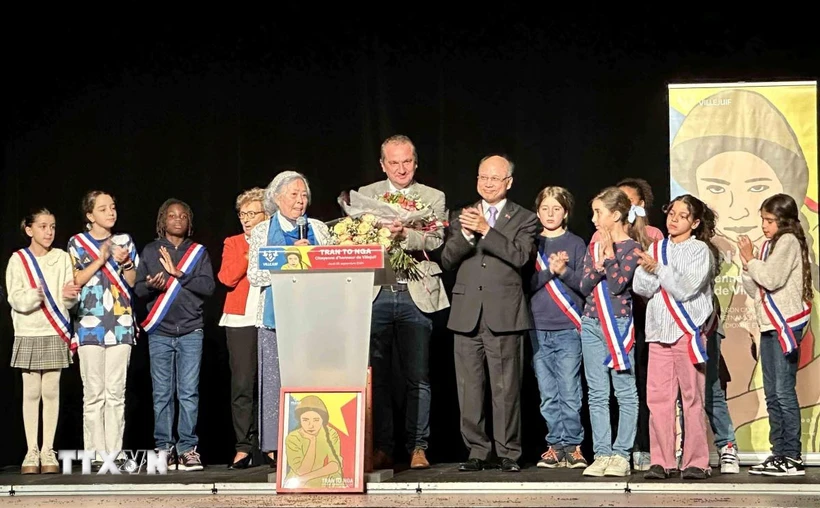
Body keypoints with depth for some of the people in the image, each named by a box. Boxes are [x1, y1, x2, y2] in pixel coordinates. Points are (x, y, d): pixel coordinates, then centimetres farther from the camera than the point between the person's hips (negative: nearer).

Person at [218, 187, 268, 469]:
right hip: (241, 320, 1)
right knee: (242, 384, -5)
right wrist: (251, 253, -5)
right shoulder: (233, 243, 14)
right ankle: (244, 447, -3)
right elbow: (227, 277, -2)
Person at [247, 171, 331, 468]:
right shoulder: (262, 232, 11)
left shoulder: (319, 229, 16)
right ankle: (276, 447, 0)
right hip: (276, 317, -1)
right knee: (275, 381, -4)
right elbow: (254, 275, 2)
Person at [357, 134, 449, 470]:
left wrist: (405, 234, -20)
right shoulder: (366, 196, 14)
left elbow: (436, 241, -3)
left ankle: (418, 447, 6)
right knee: (376, 377, 2)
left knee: (417, 377, -1)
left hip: (415, 295, -1)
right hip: (376, 292, 1)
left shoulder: (433, 198, 10)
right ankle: (381, 448, 9)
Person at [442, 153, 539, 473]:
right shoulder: (461, 216, 17)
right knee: (469, 387, 3)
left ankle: (508, 453, 4)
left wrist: (486, 230, -15)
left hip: (504, 313, -3)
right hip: (467, 313, 3)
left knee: (506, 388, -4)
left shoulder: (524, 219, 9)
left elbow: (520, 256, -8)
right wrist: (466, 234, -10)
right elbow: (447, 260, 7)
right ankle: (478, 451, 11)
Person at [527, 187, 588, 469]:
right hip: (538, 329, 2)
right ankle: (556, 445, 11)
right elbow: (525, 283, 2)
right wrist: (550, 270, -12)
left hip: (568, 329, -2)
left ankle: (572, 446, 2)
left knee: (570, 392, -5)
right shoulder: (531, 245, 10)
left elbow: (585, 284, 0)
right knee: (548, 395, 5)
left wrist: (564, 271, -15)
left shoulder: (575, 244, 6)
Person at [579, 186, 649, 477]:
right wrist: (598, 263, -10)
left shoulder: (632, 247, -3)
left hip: (619, 324, -5)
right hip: (591, 324, 6)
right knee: (597, 394, 4)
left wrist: (610, 251, -11)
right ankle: (602, 454, 7)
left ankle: (621, 455, 2)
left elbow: (617, 284, -12)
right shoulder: (593, 247, 13)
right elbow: (585, 287, 5)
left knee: (625, 393, -1)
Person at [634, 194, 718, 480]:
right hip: (659, 330, 4)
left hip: (688, 331, -4)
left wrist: (658, 269, -16)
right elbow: (641, 287, 3)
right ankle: (661, 461, 6)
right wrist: (649, 270, -15)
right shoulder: (656, 249, 14)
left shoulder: (700, 250, 0)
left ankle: (695, 461, 3)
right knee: (658, 397, 1)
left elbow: (685, 288, -12)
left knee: (692, 398, -2)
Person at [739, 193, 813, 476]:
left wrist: (751, 259, -6)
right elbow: (756, 291, 16)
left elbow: (772, 280, -18)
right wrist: (747, 266, 1)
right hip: (769, 326, 9)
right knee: (772, 395, 9)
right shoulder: (770, 246, 17)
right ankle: (779, 453, 13)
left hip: (786, 325, -9)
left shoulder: (788, 241, -6)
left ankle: (792, 457, -10)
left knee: (784, 392, -11)